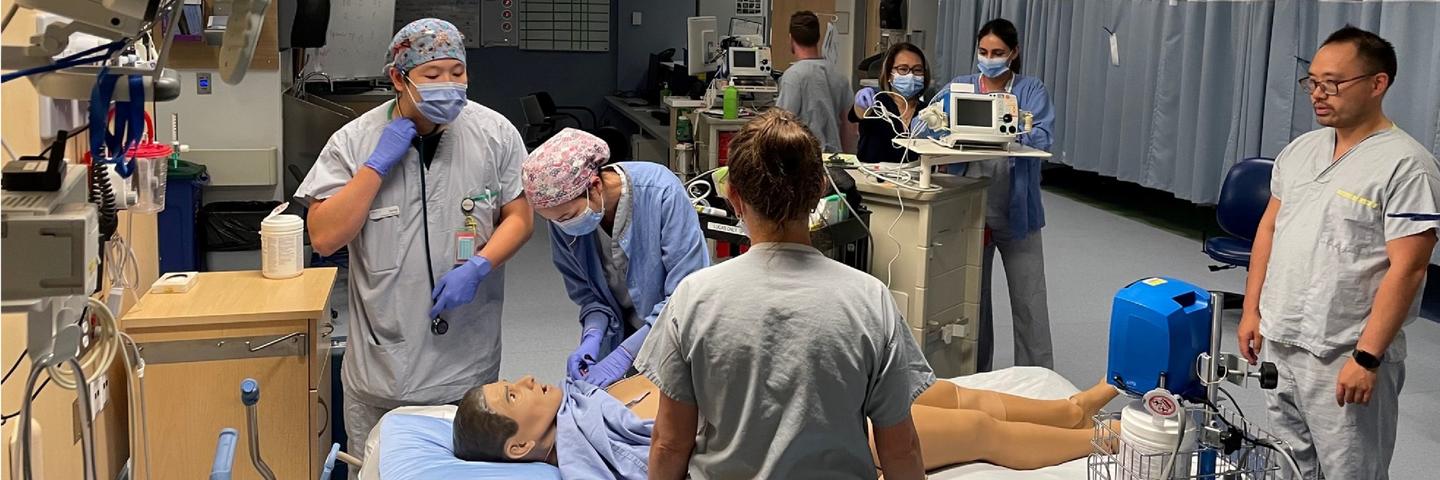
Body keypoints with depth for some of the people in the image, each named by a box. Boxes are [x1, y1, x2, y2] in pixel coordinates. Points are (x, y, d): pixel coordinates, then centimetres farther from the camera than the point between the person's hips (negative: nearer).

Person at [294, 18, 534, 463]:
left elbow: (519, 217, 1)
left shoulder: (496, 134, -5)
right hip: (382, 359, 0)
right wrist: (378, 164, -17)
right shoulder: (354, 142, -6)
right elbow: (324, 238, -11)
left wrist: (478, 267, -16)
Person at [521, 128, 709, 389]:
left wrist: (624, 354, -30)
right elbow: (587, 293, -3)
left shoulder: (662, 193, -29)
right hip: (618, 335, 3)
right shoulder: (564, 217, -14)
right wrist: (592, 337, -23)